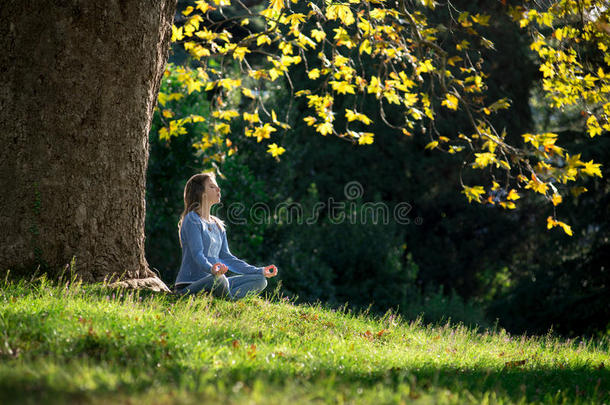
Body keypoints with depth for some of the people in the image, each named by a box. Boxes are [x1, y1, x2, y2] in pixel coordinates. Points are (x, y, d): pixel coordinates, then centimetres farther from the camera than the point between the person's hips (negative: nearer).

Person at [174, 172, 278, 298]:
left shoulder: (217, 225, 19)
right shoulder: (192, 220, -7)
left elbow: (226, 257, 16)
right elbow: (197, 254, -20)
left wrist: (260, 271, 10)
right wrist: (212, 269, -42)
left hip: (214, 282, 9)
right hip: (189, 286, -9)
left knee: (260, 280, -4)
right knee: (218, 278, -40)